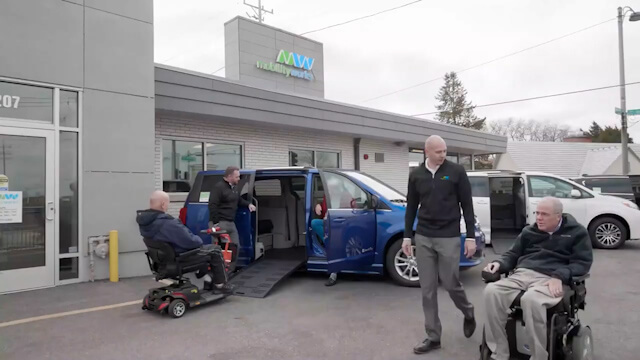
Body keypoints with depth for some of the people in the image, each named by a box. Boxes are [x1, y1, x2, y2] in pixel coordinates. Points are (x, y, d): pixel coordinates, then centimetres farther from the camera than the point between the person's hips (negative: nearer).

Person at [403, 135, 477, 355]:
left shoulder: (456, 172, -3)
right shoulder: (416, 175, 6)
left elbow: (467, 206, -1)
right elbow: (411, 208, 11)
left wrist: (471, 237, -4)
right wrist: (407, 236, 8)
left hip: (449, 237, -3)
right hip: (423, 238, 3)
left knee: (451, 284, 3)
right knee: (428, 290, 5)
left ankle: (468, 314, 35)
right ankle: (433, 337, 16)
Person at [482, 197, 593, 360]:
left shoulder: (577, 232, 11)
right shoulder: (529, 231, 24)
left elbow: (583, 262, 1)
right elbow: (513, 254, 26)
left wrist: (559, 277, -17)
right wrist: (499, 264, 2)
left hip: (550, 279, -4)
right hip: (522, 274, 5)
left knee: (531, 299, -40)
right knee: (491, 291, -27)